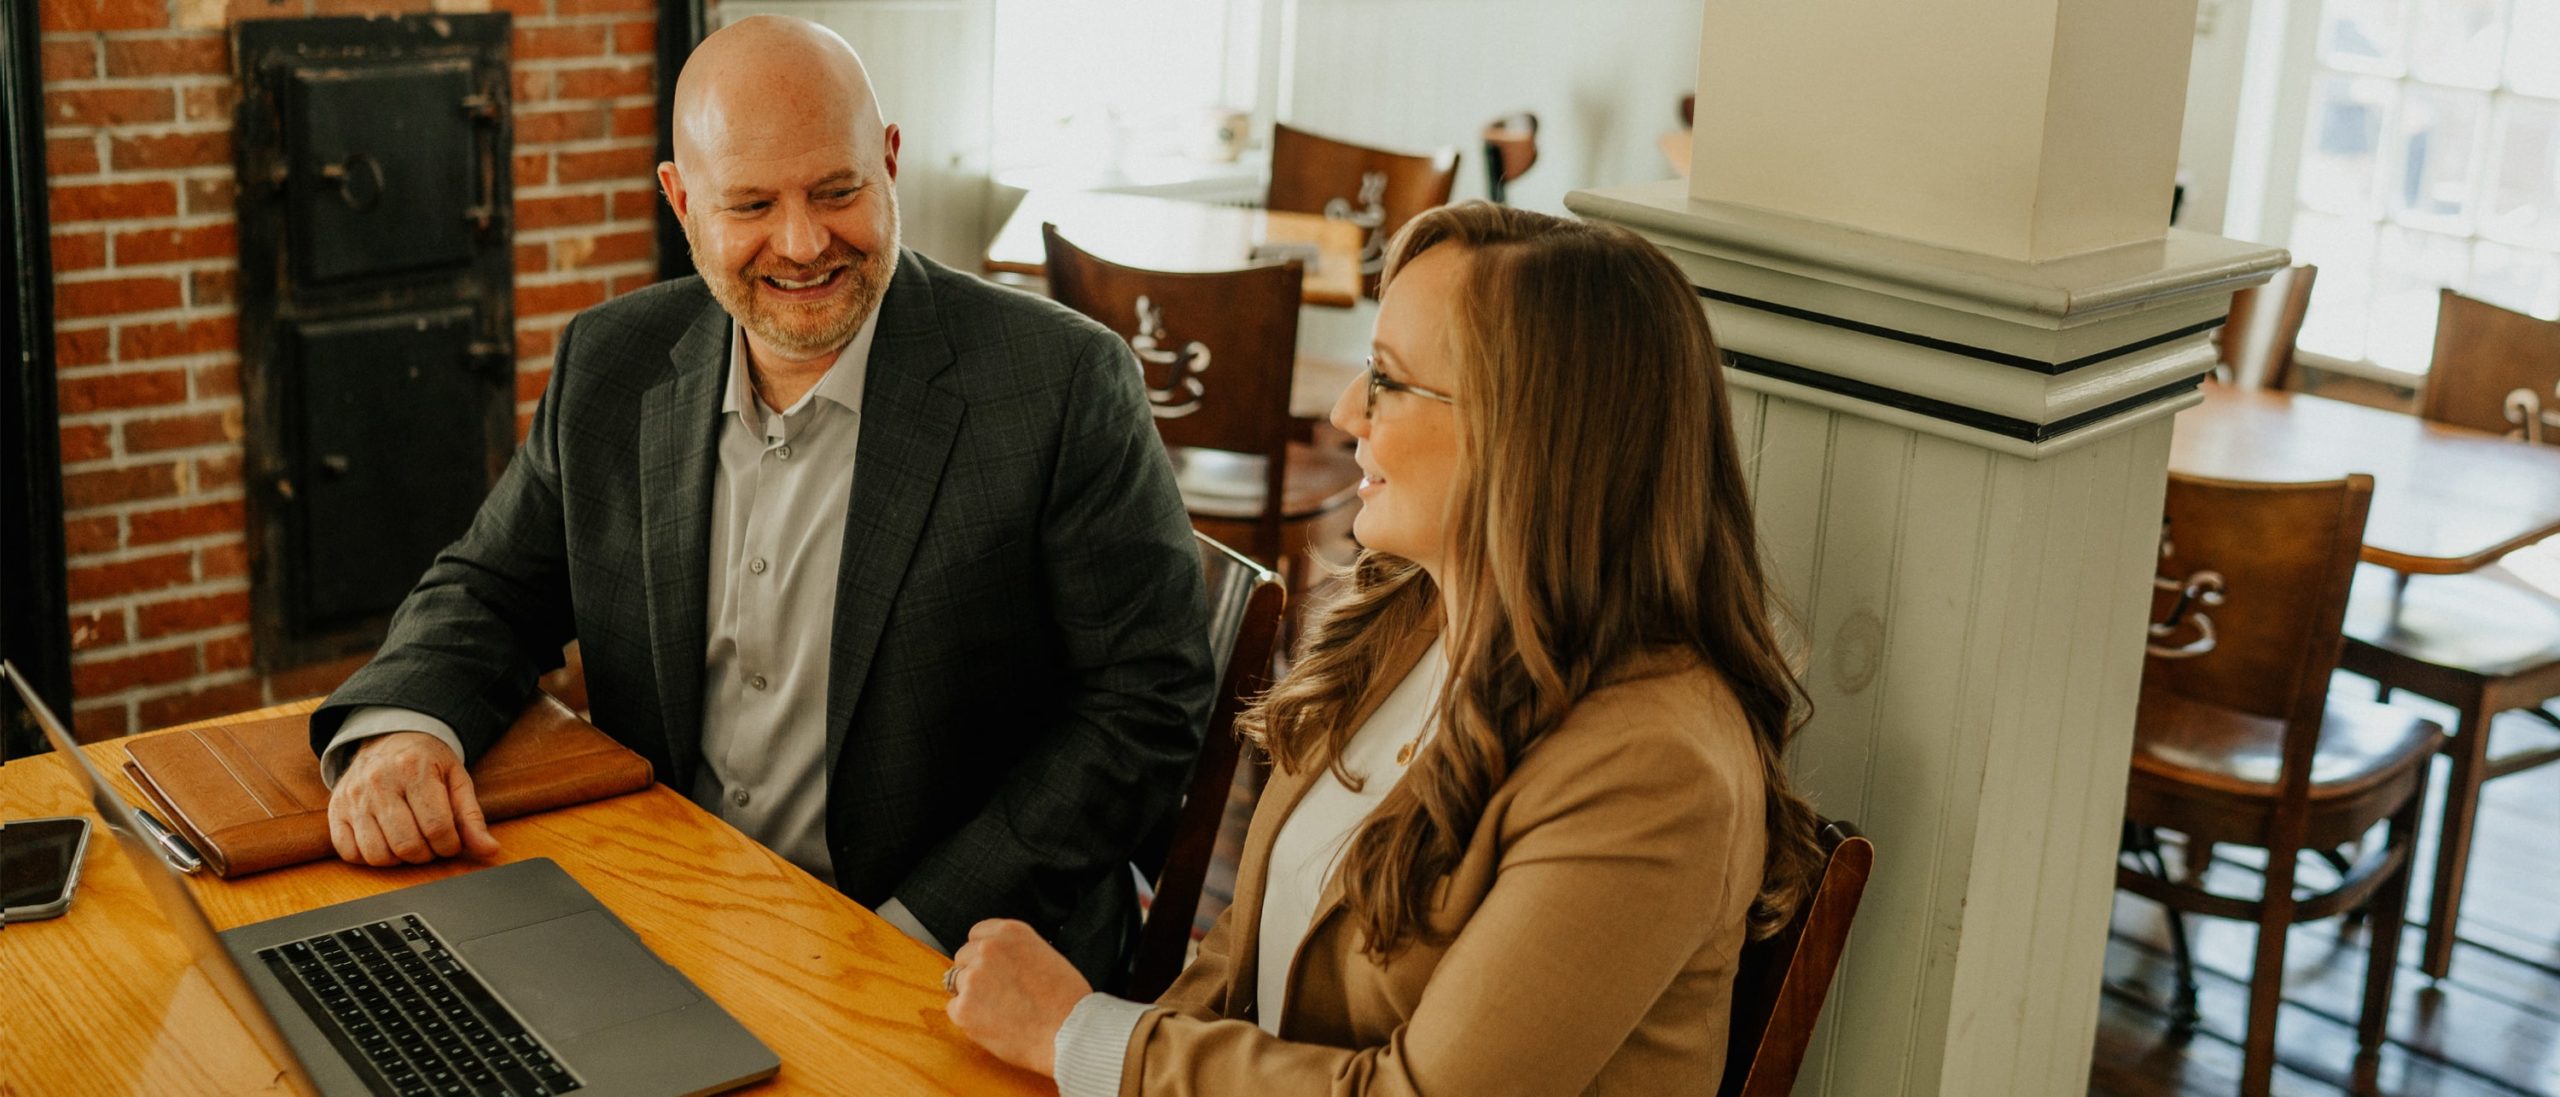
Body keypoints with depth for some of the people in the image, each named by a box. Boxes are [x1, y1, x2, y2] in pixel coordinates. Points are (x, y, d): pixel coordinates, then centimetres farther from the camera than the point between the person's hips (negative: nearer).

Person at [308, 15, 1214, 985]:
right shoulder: (609, 367, 5)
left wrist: (919, 931, -16)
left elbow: (1147, 698, -10)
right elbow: (492, 590, 15)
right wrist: (396, 726, -9)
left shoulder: (1062, 385, -11)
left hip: (948, 966, -4)